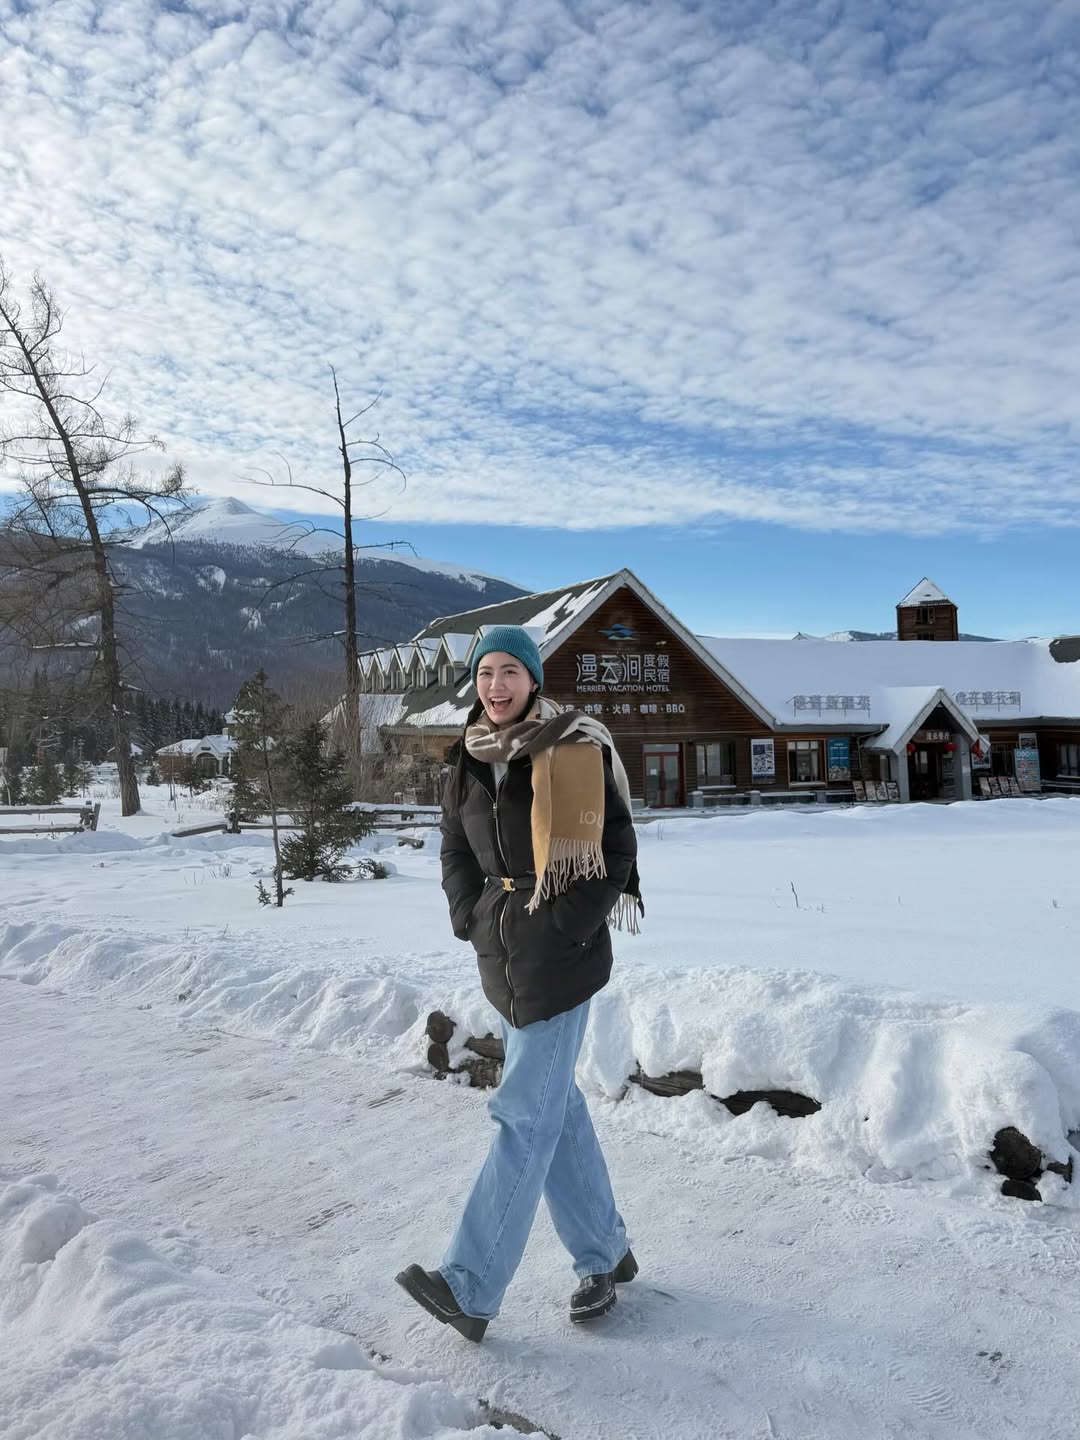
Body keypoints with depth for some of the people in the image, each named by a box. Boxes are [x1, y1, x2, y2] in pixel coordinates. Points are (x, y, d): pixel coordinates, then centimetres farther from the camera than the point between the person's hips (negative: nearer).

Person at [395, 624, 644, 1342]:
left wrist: (572, 921, -13)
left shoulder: (577, 750, -8)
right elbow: (456, 853, 18)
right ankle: (604, 1254, 30)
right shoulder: (470, 765, 9)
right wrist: (473, 918, 4)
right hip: (504, 954, 7)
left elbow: (614, 844, -8)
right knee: (557, 1106, 14)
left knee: (524, 1114, -6)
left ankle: (470, 1287, 0)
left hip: (563, 954, -7)